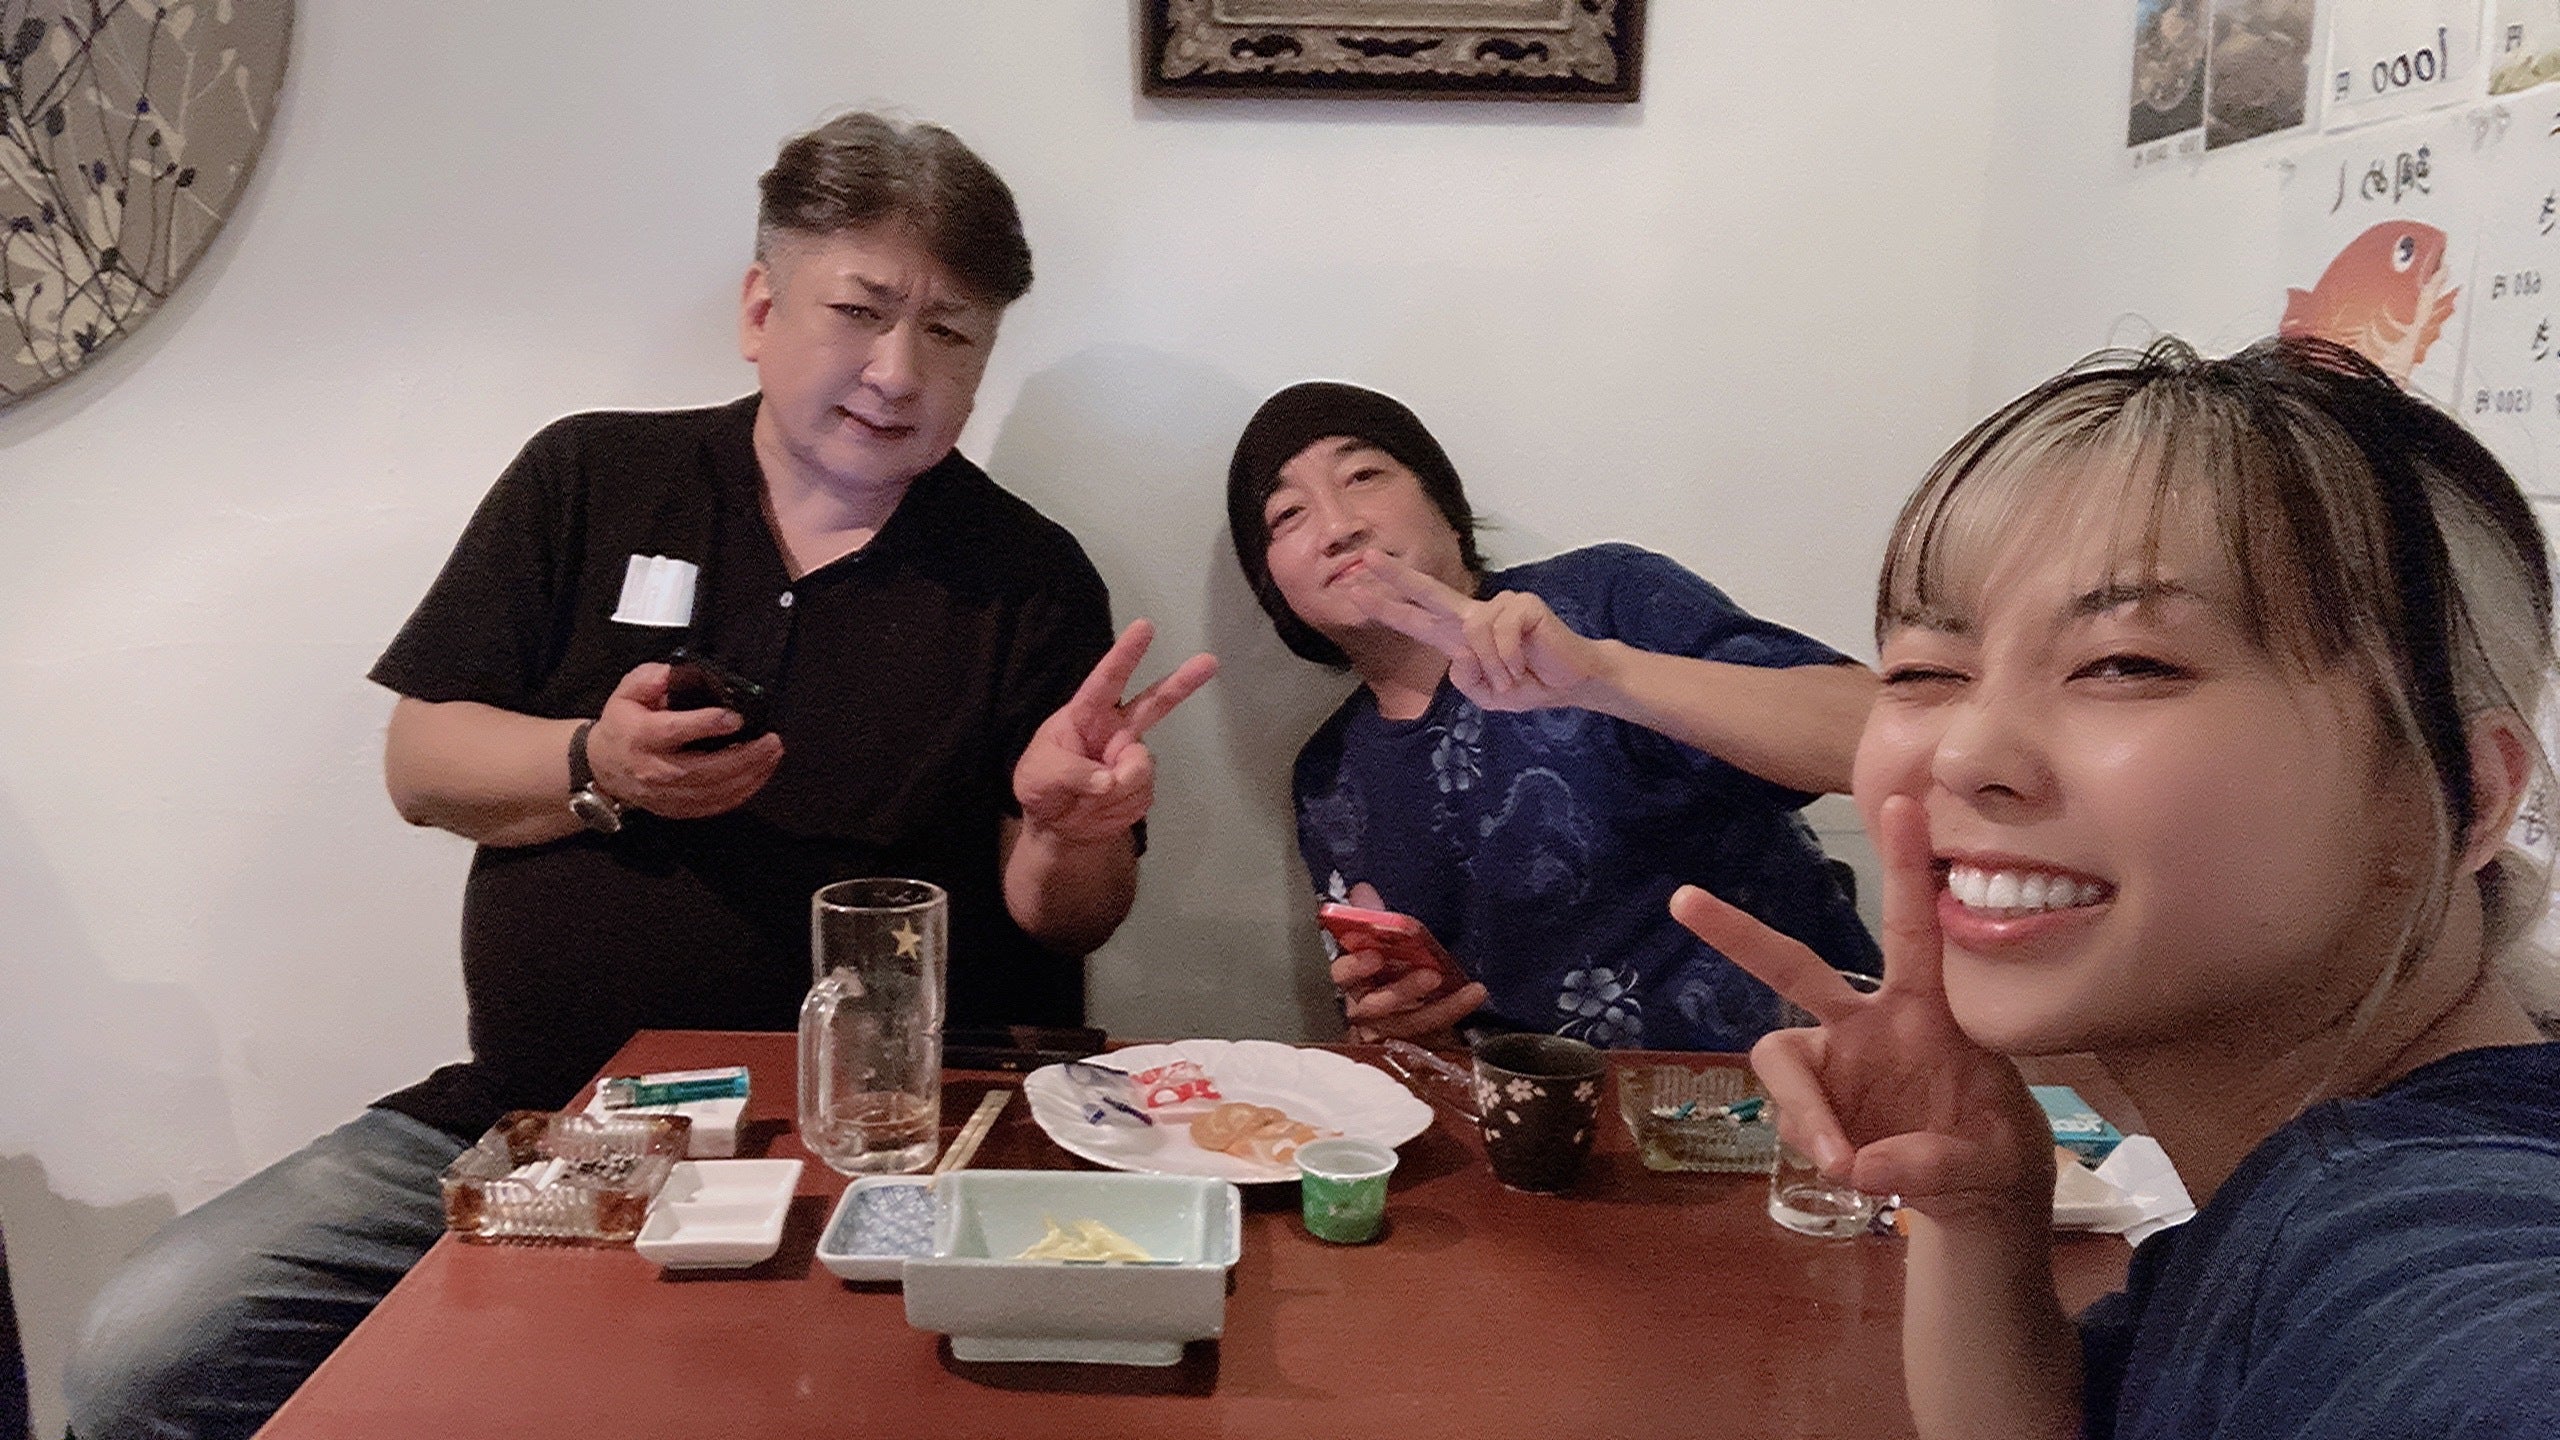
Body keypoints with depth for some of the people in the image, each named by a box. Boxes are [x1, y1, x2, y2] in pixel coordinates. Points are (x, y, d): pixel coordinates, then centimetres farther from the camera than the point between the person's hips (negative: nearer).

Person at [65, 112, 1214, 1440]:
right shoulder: (589, 480, 7)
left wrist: (1071, 831, -21)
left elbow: (1057, 923, 1)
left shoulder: (1032, 582, 1)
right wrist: (596, 770, -13)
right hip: (524, 1118, 3)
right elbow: (420, 764, 7)